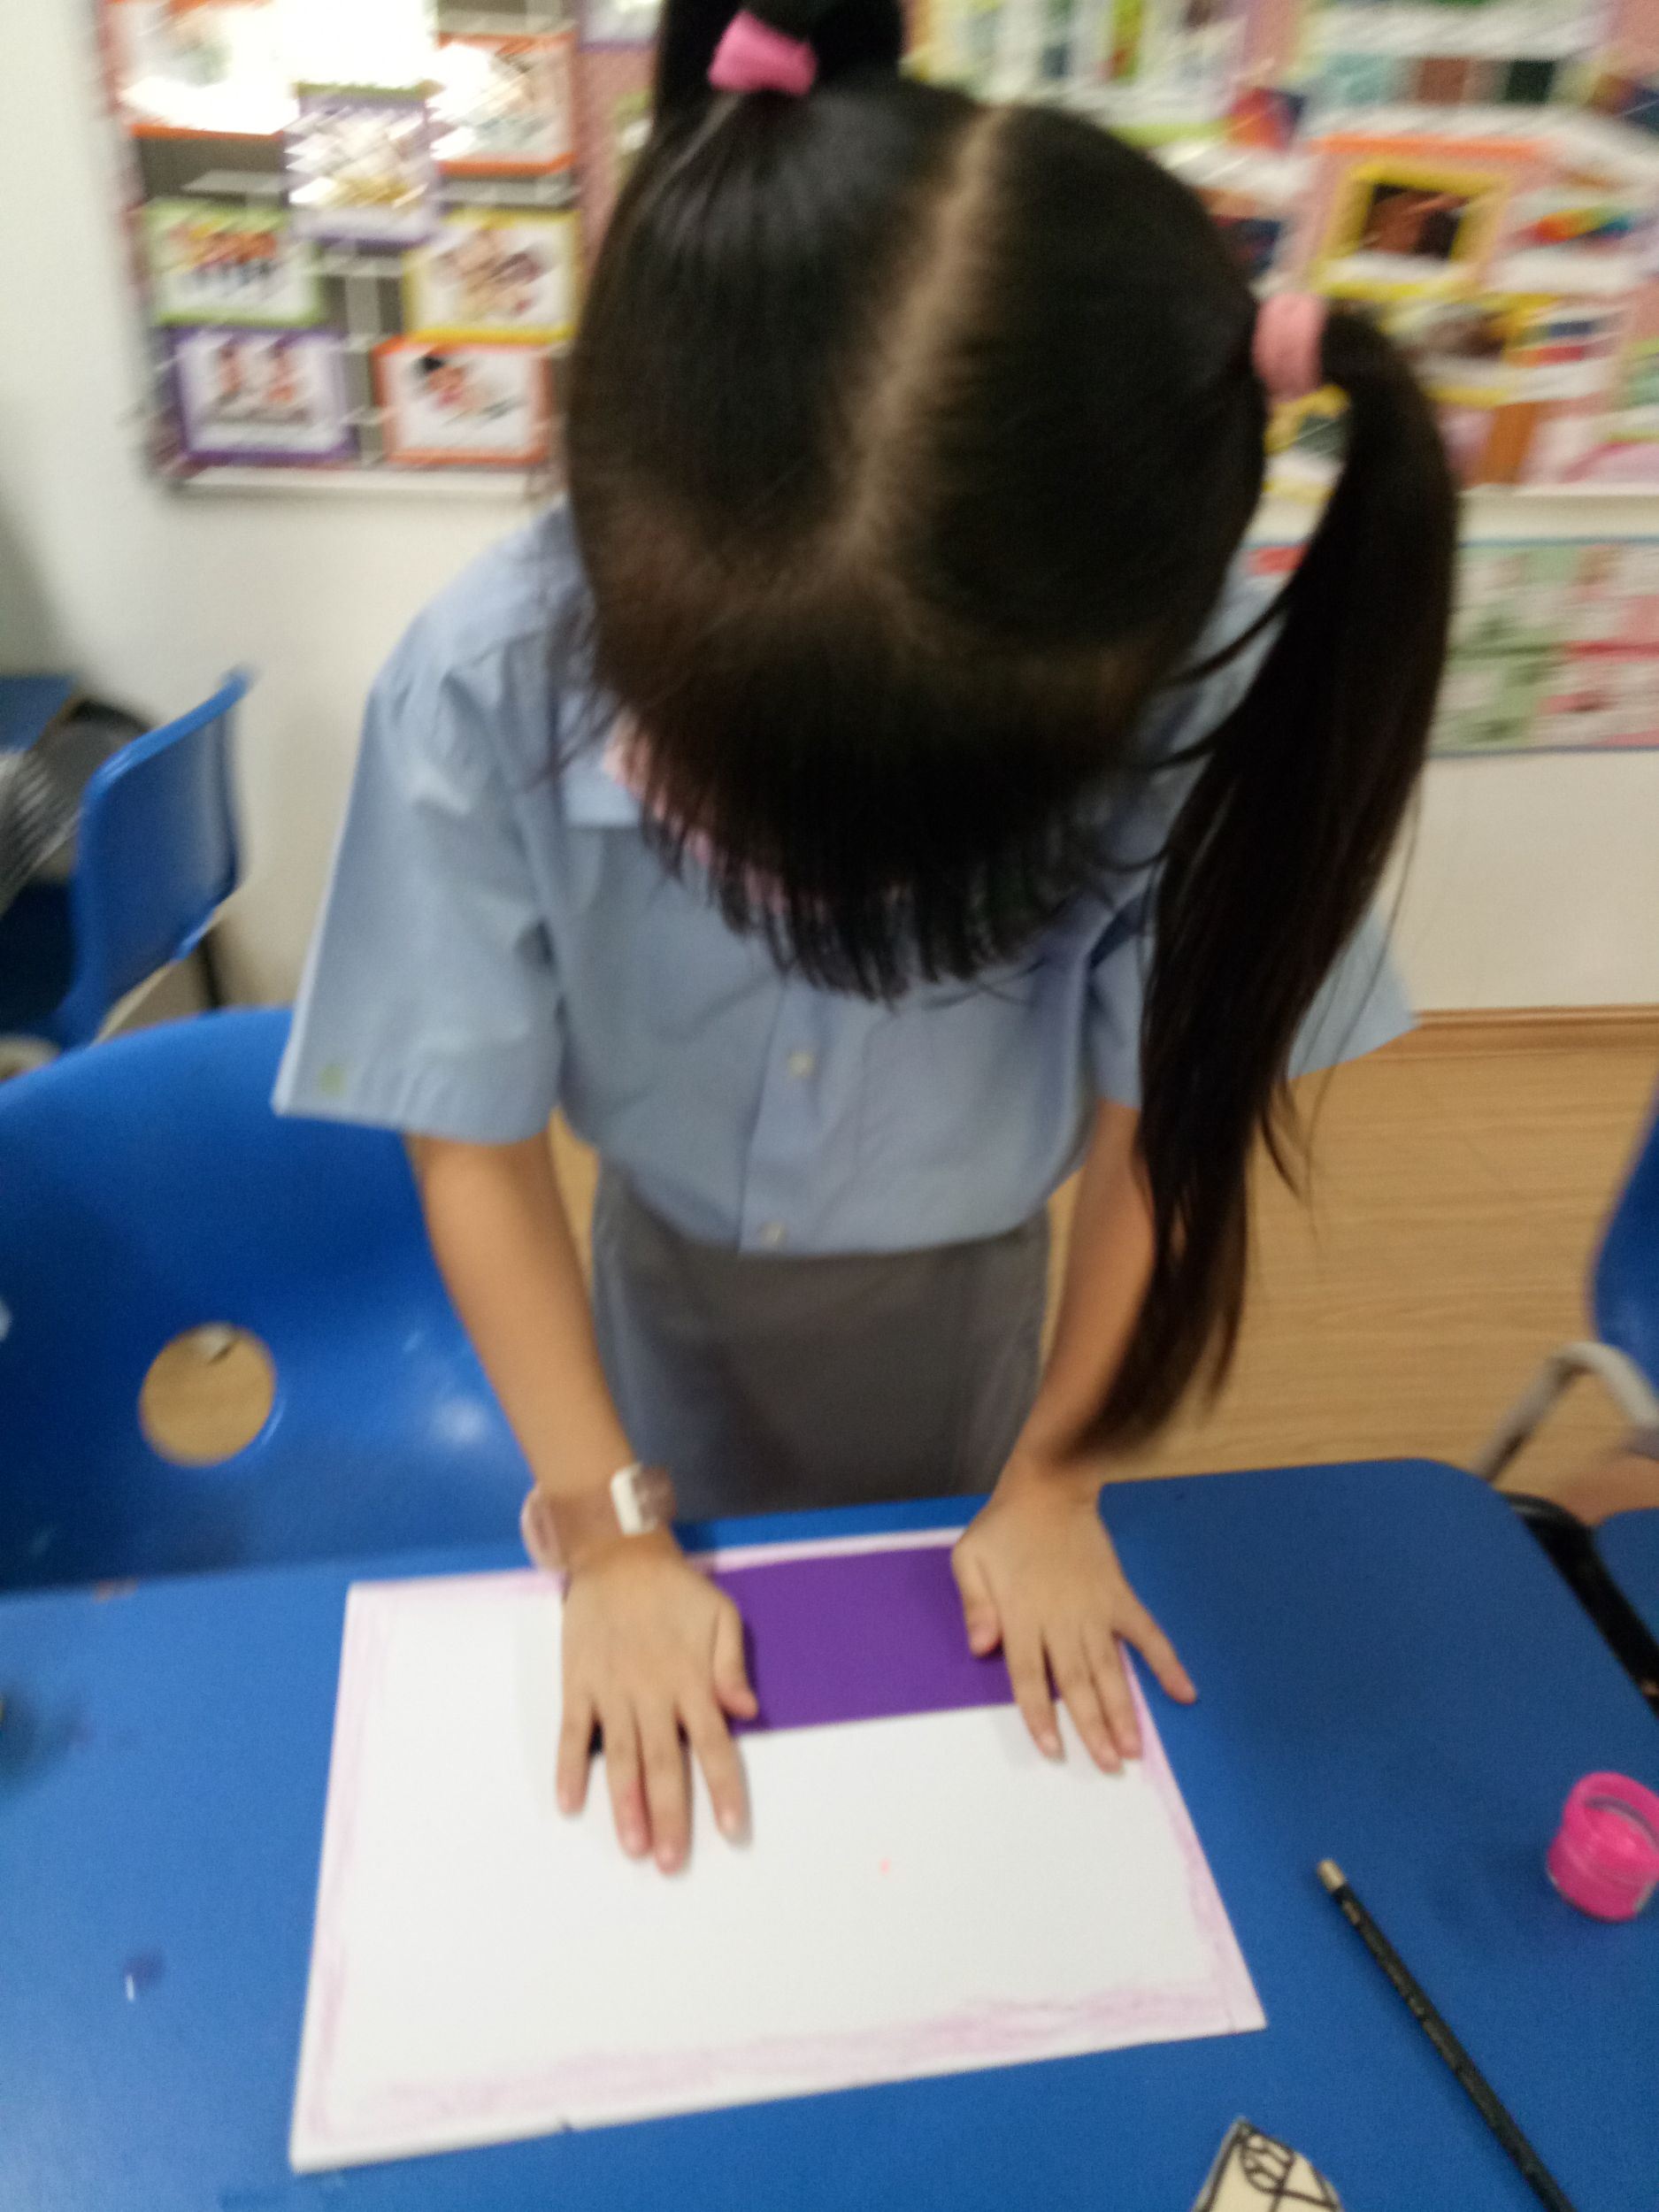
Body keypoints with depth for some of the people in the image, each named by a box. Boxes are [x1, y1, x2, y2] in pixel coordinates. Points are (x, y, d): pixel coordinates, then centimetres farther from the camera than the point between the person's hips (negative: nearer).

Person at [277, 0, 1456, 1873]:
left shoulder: (1196, 693, -33)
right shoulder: (487, 687, -33)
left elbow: (1163, 1122, -19)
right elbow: (475, 1145, -20)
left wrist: (1055, 1483, -12)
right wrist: (608, 1528, -19)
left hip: (959, 1279, 0)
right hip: (668, 1260, 1)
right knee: (685, 1682, 26)